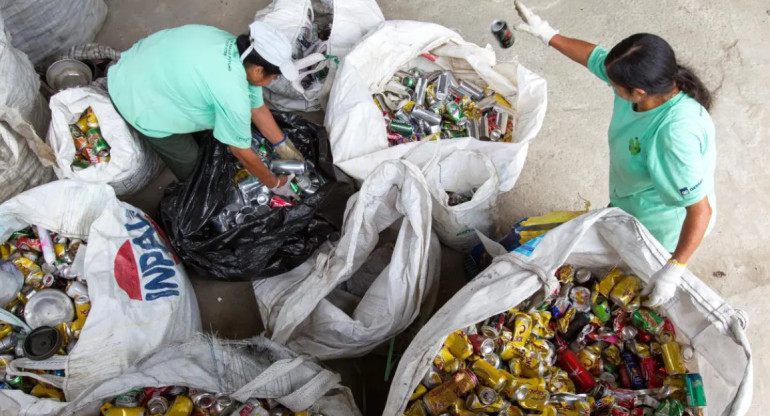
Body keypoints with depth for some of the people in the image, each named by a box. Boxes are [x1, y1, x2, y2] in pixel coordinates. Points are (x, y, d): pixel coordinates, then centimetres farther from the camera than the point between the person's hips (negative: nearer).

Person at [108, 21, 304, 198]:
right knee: (189, 161, 7)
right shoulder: (232, 94, -34)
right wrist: (274, 184, -6)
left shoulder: (238, 50, -8)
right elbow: (241, 152, -20)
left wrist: (284, 146, 10)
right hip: (136, 99, -8)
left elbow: (258, 108, 5)